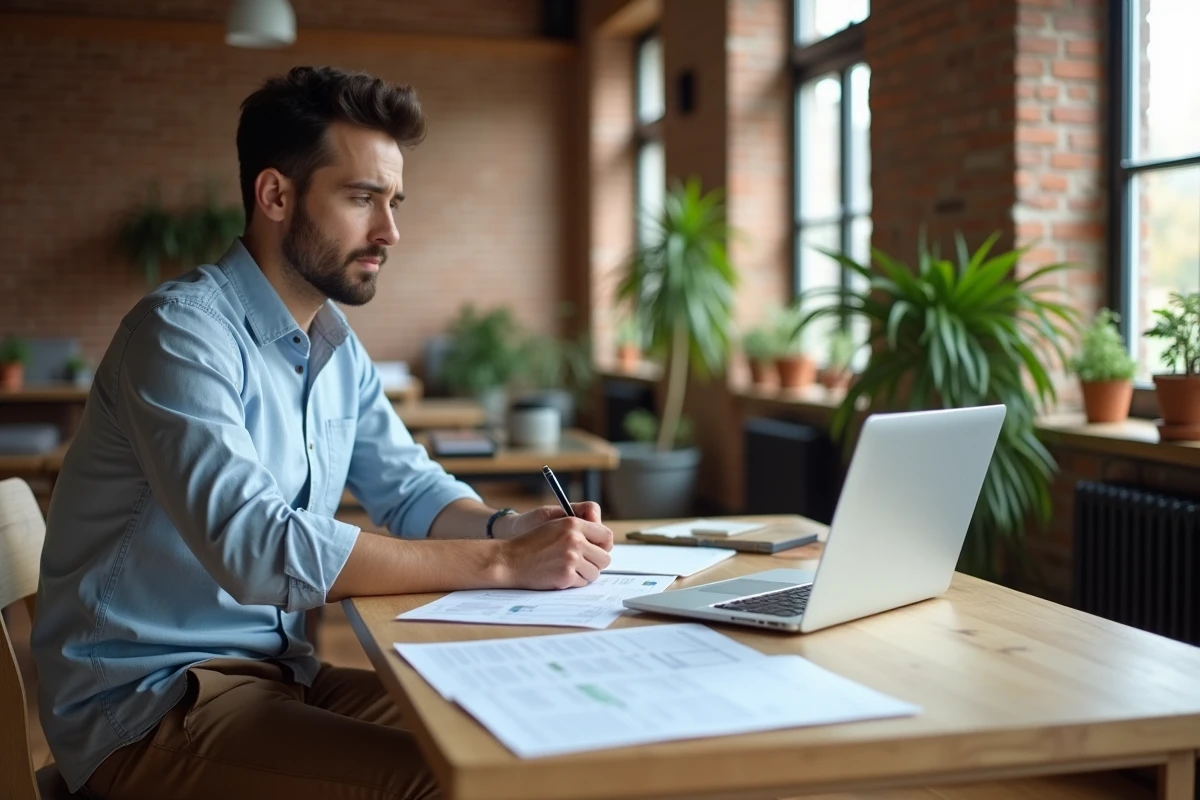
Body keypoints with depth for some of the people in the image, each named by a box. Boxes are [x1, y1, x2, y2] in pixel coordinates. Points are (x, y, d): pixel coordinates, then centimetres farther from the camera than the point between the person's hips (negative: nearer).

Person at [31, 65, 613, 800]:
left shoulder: (339, 348, 7)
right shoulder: (182, 333, -20)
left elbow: (413, 490, 13)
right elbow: (258, 547, -31)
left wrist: (511, 527, -10)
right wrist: (501, 562, -29)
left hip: (281, 672, 8)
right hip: (150, 702, -8)